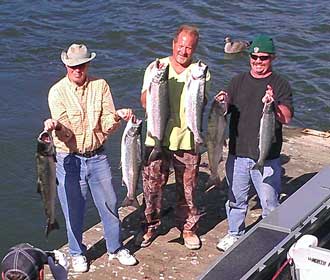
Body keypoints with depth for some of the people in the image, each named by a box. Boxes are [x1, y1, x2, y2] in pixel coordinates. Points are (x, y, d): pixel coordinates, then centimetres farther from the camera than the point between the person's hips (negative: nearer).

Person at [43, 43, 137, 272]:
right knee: (73, 210, 8)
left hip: (97, 156, 2)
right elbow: (65, 131, -16)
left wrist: (117, 116, -25)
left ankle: (116, 248, 32)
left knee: (109, 204, 11)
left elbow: (107, 126, -4)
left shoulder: (100, 86, -1)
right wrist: (56, 126, -39)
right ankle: (78, 253, 29)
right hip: (69, 159, -2)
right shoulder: (57, 92, -8)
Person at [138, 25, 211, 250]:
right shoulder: (155, 68, 2)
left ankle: (188, 227, 30)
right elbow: (145, 103, -6)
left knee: (188, 188, 10)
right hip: (157, 137, 0)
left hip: (187, 140, 0)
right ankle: (151, 225, 27)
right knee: (152, 185, 7)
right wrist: (155, 80, -21)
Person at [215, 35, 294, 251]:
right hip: (238, 153, 4)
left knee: (269, 201, 2)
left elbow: (287, 118, -13)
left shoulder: (280, 85, -3)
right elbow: (225, 110, 11)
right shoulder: (239, 81, 9)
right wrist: (222, 102, -12)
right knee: (236, 198, 16)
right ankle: (235, 233, 35)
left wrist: (273, 104, -32)